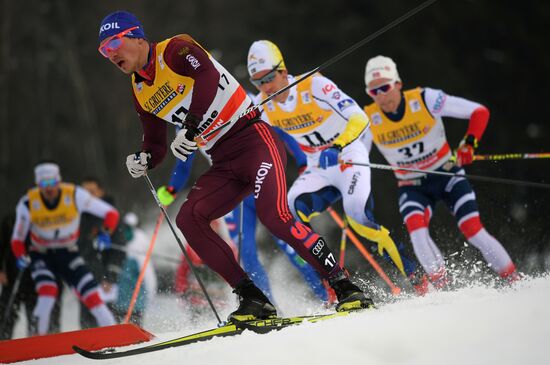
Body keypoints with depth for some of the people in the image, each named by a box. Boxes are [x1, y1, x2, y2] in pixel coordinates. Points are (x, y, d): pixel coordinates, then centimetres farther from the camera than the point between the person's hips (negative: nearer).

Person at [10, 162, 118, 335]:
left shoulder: (75, 195, -21)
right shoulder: (28, 204, -19)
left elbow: (111, 213, -15)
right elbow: (17, 239, -9)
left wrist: (106, 232, -33)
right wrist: (21, 256, -28)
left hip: (68, 254, 1)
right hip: (41, 255, -1)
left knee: (91, 294, -13)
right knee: (48, 290, -28)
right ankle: (39, 336, -20)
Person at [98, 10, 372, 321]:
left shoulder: (174, 50, -8)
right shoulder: (141, 93, 15)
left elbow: (207, 76, -27)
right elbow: (156, 144, 22)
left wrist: (193, 126, -36)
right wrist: (144, 160, -1)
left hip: (254, 140, -8)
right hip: (224, 164, 8)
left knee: (274, 216, -26)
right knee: (188, 219, -12)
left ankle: (345, 287, -19)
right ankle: (253, 299, -12)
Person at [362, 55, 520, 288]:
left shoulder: (425, 100, -17)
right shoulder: (369, 120, -10)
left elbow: (479, 112, -13)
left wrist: (469, 143, -25)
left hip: (447, 175, -2)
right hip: (412, 187, 2)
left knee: (473, 230, -14)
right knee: (415, 225, -29)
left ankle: (515, 281, 1)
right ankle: (440, 284, -23)